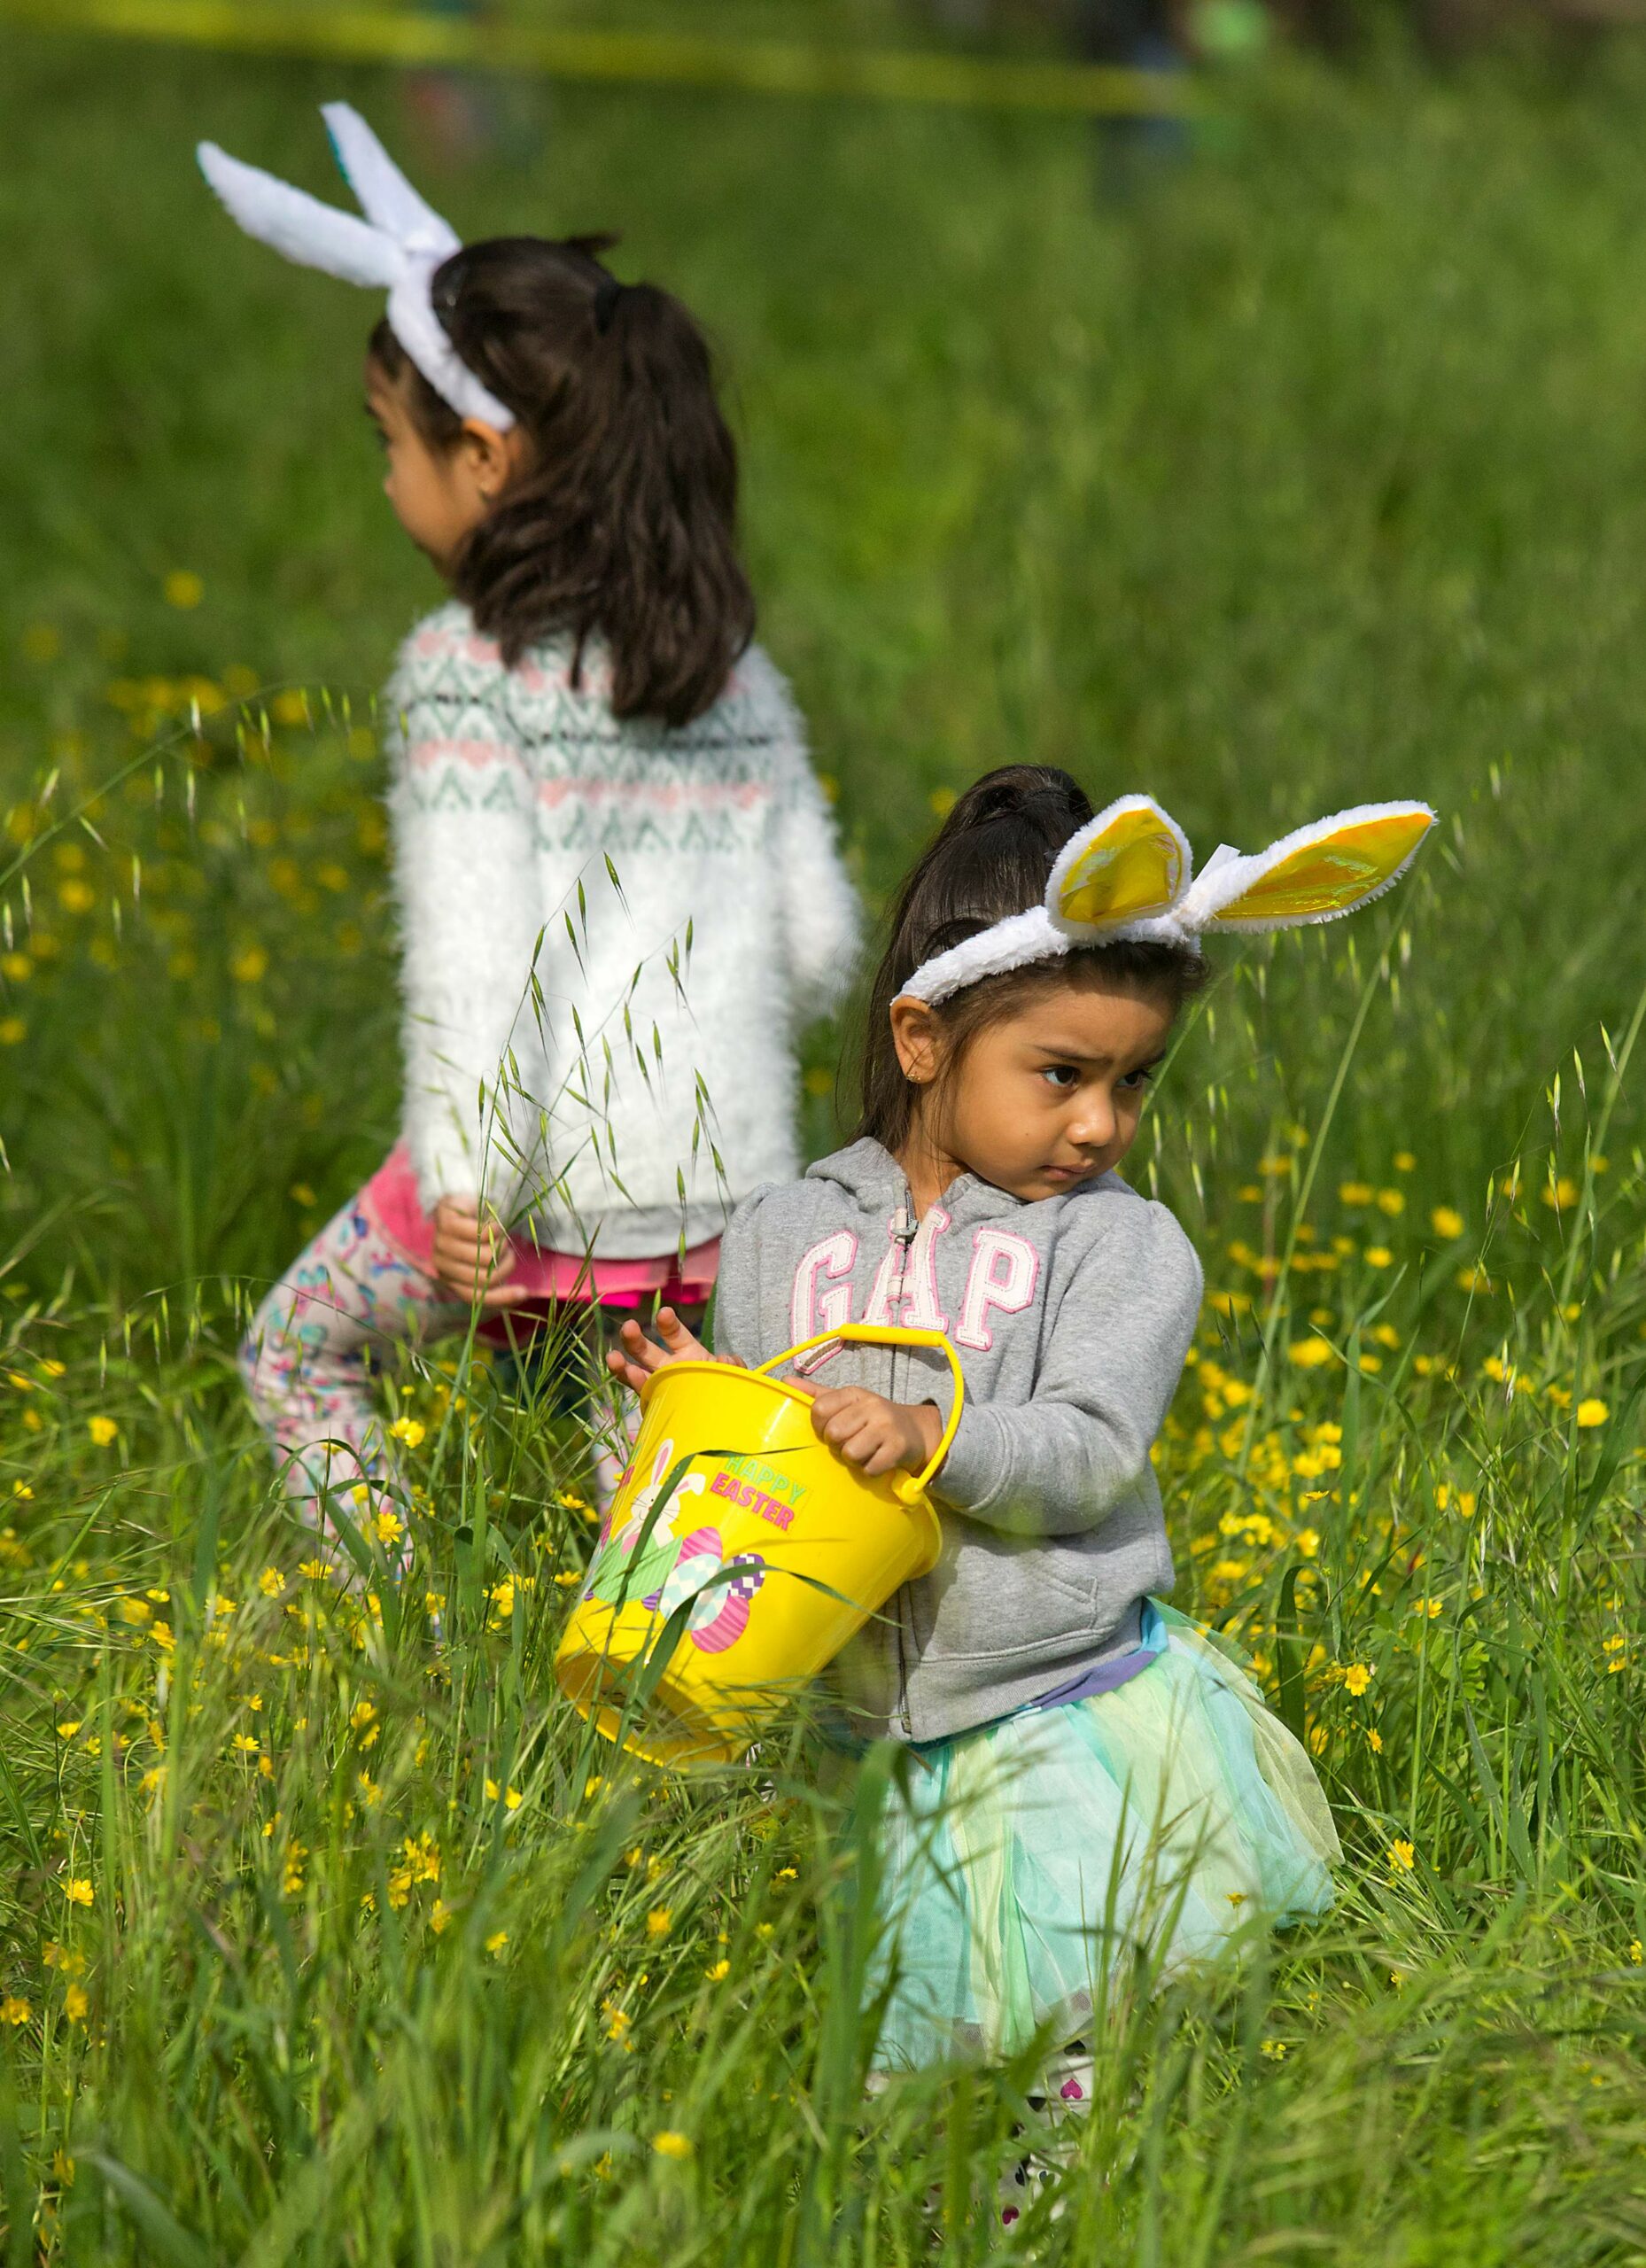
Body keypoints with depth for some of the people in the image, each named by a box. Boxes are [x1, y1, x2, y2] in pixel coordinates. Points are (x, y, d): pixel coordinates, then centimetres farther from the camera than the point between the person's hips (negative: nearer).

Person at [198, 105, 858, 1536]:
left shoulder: (465, 669, -10)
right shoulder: (734, 668, 9)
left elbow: (479, 946, -19)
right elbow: (818, 943, 10)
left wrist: (465, 1185, -19)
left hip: (546, 1180, -6)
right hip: (724, 1179, 6)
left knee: (294, 1356, 17)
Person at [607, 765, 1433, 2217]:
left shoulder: (1124, 1245, -1)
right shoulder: (785, 1238, 7)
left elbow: (1087, 1456, -12)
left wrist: (931, 1439, -27)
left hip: (1079, 1714, -2)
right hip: (871, 1736, 2)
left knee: (1098, 2043, -9)